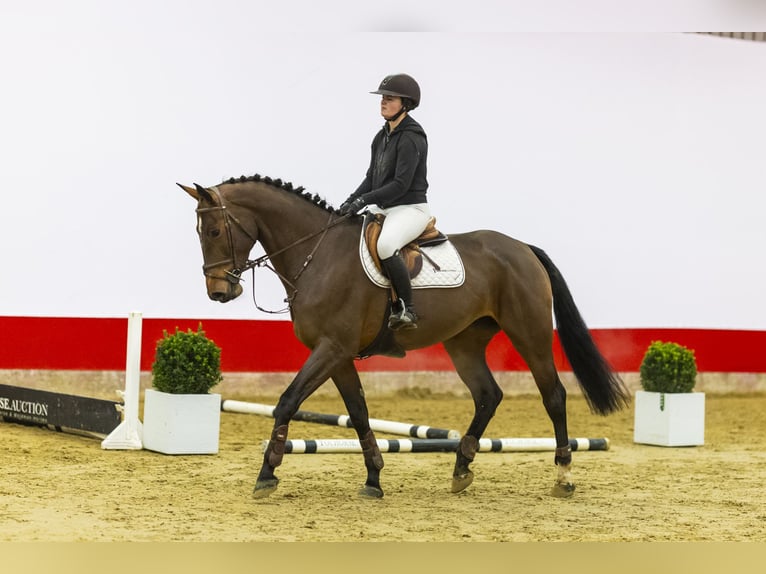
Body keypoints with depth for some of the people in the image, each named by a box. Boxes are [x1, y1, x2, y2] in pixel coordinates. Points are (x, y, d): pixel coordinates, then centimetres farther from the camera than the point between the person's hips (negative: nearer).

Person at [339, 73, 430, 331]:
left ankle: (407, 310, -28)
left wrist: (365, 199, -24)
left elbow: (401, 184, -21)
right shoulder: (382, 137, 13)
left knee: (384, 246, -36)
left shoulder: (411, 138, -15)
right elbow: (372, 177, 16)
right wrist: (352, 201, 1)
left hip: (411, 209, -10)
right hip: (384, 208, 10)